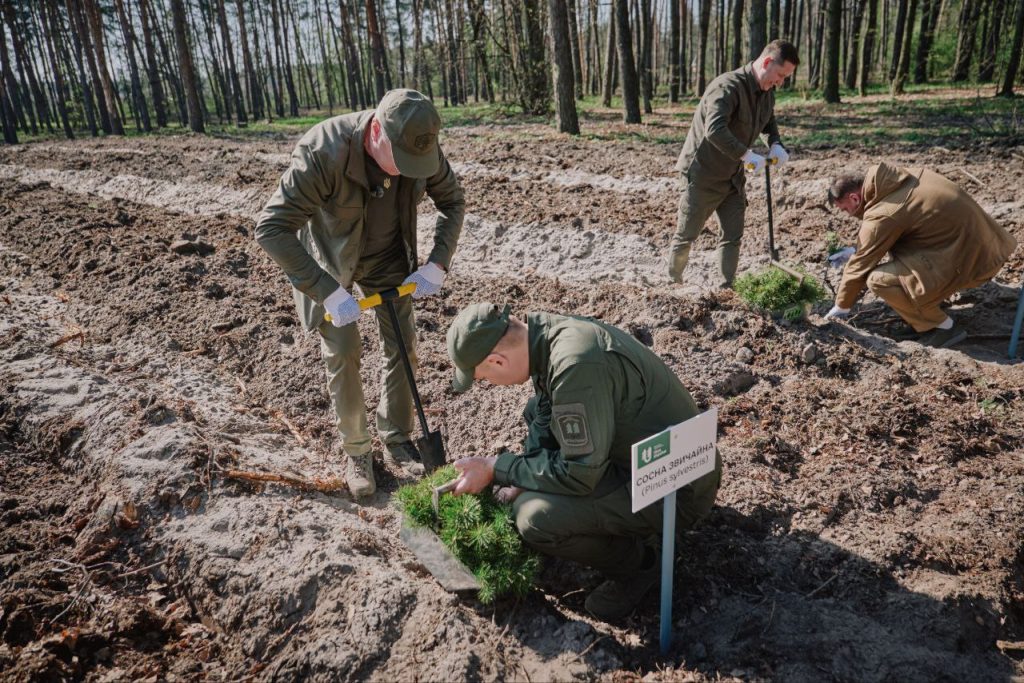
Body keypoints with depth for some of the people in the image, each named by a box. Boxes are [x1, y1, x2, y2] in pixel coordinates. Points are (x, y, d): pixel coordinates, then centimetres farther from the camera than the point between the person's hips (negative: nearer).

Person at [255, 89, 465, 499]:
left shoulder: (422, 146, -23)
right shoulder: (323, 152, -37)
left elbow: (453, 201, -5)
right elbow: (271, 228, -36)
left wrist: (437, 265, -16)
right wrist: (328, 292, -39)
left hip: (388, 255, 4)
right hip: (328, 259, -3)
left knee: (402, 346, 3)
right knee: (342, 351, -6)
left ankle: (396, 435, 22)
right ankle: (355, 450, 12)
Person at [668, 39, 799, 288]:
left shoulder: (767, 93, 5)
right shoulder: (728, 86, -23)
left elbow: (769, 122, 24)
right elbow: (714, 130, -36)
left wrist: (776, 144, 3)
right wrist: (746, 155, -36)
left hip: (733, 178, 8)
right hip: (702, 176, -8)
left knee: (733, 237, 7)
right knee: (686, 236, 5)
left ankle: (726, 289, 17)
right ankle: (672, 283, 24)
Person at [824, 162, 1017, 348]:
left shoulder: (881, 216, -19)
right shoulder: (894, 179, 4)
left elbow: (860, 265, -8)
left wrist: (840, 308, 4)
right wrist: (857, 249, 31)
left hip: (969, 256, -9)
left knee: (879, 280, -17)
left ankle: (944, 327, -3)